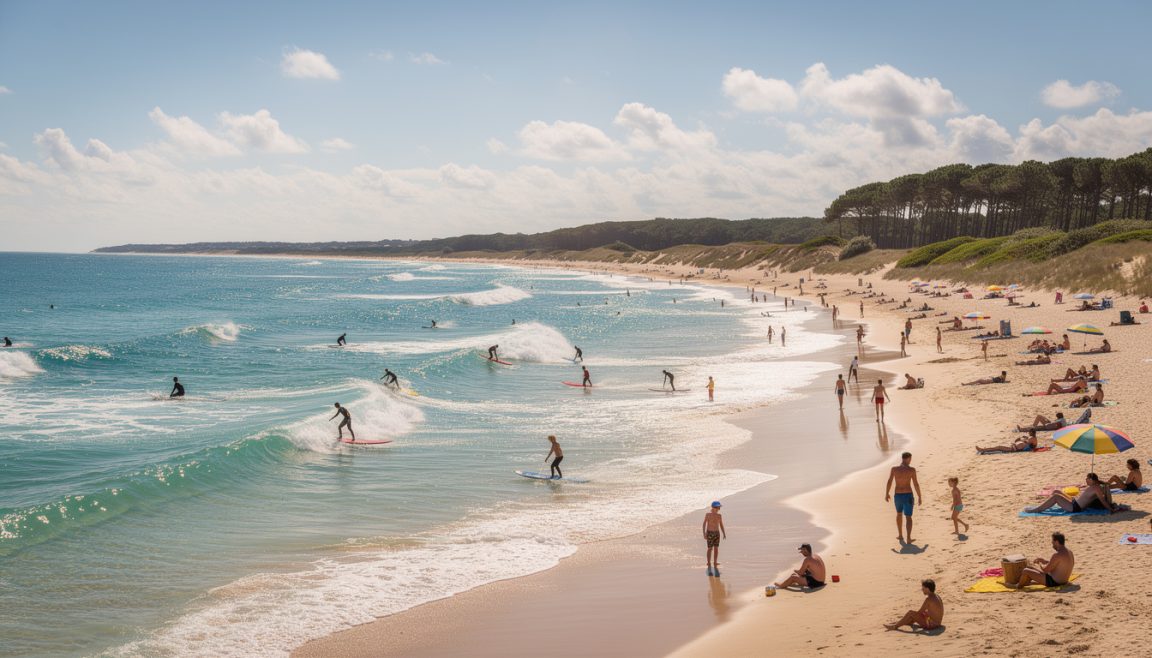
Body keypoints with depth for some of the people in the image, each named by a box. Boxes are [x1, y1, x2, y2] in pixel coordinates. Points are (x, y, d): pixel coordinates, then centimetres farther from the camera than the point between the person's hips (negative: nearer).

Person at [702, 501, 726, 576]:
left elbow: (721, 525, 12)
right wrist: (704, 534, -17)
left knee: (716, 549, 2)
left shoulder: (719, 515, 5)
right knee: (710, 549, -1)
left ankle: (715, 565, 10)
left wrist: (724, 534, 5)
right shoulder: (708, 514, -9)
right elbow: (704, 524, -9)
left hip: (717, 533, 4)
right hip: (710, 533, -4)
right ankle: (709, 566, 9)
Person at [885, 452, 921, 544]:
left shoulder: (894, 469, -5)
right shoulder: (911, 470, -11)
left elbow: (889, 482, 0)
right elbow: (916, 484, -9)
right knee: (908, 517, 7)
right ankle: (908, 539, -4)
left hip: (898, 495, 3)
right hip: (908, 495, -2)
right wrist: (919, 497, 1)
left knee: (899, 514, 27)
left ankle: (900, 535, 32)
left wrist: (887, 494, 14)